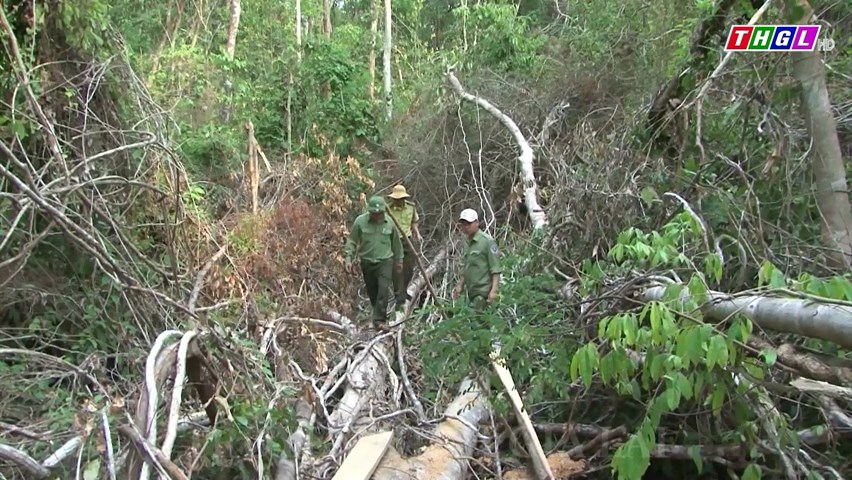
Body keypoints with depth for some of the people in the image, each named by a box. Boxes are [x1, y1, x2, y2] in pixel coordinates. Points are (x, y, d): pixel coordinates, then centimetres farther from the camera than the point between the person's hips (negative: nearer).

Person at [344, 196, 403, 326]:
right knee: (372, 291, 11)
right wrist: (349, 259, -9)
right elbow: (352, 241, -1)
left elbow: (396, 243, 9)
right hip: (367, 262, 1)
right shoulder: (360, 221, -8)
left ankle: (379, 319, -9)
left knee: (384, 289, -14)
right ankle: (379, 313, 32)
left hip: (385, 261, -1)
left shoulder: (389, 222, -4)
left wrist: (398, 260, 16)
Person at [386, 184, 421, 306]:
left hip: (408, 241, 4)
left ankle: (403, 290, 35)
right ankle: (400, 297, 9)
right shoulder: (388, 209, -12)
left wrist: (417, 233, 0)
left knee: (409, 269, 11)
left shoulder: (411, 207, 1)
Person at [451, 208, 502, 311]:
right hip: (471, 292, 8)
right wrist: (460, 285, 18)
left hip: (483, 293, -8)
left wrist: (493, 290, -21)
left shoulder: (487, 241, -10)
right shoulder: (468, 243, 16)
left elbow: (495, 268, -14)